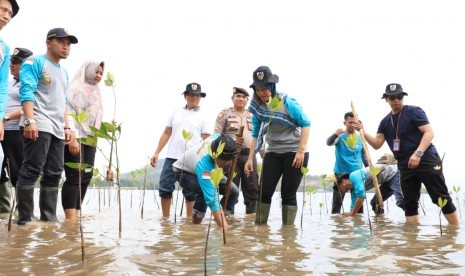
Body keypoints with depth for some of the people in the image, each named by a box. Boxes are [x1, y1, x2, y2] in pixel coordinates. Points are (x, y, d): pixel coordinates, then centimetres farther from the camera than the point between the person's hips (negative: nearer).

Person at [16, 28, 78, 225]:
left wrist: (66, 127, 19)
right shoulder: (35, 62, 1)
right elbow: (26, 92, -10)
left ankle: (48, 218, 9)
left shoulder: (64, 72, 26)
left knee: (54, 174, 5)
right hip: (39, 126, -8)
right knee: (31, 170, -11)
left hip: (57, 129, 8)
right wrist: (30, 121, -21)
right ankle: (24, 219, -8)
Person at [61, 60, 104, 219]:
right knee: (74, 177, -14)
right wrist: (72, 138, -23)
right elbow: (68, 114, -14)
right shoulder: (76, 88, -4)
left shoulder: (95, 93, 21)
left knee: (86, 177, 4)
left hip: (89, 140, 8)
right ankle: (70, 219, -16)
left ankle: (75, 216, 9)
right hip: (76, 138, -8)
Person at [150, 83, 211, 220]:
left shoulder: (202, 116, 6)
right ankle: (165, 218, 13)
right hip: (172, 157, 2)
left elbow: (206, 140, 2)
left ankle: (189, 219, 13)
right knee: (165, 188, 2)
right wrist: (157, 152, 7)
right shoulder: (176, 113, 12)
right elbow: (166, 134, 14)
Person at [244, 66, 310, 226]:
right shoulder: (257, 106, -1)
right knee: (265, 191, -3)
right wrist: (250, 158, 1)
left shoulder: (287, 102, -15)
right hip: (273, 152, 4)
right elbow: (256, 134, 6)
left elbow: (305, 124, -11)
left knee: (288, 194, -4)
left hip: (294, 152, -4)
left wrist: (301, 150, -18)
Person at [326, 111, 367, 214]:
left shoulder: (360, 137, 5)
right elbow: (329, 142, -27)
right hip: (341, 173, -3)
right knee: (337, 202, -5)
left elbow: (364, 156, 15)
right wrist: (335, 135, -48)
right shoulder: (340, 136, -5)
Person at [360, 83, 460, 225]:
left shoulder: (414, 111, -5)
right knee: (410, 203, 4)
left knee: (442, 199, -5)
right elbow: (377, 144, 7)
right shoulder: (385, 122, 12)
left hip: (427, 161, -6)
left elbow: (429, 132, -13)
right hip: (405, 166, 6)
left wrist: (418, 153, -25)